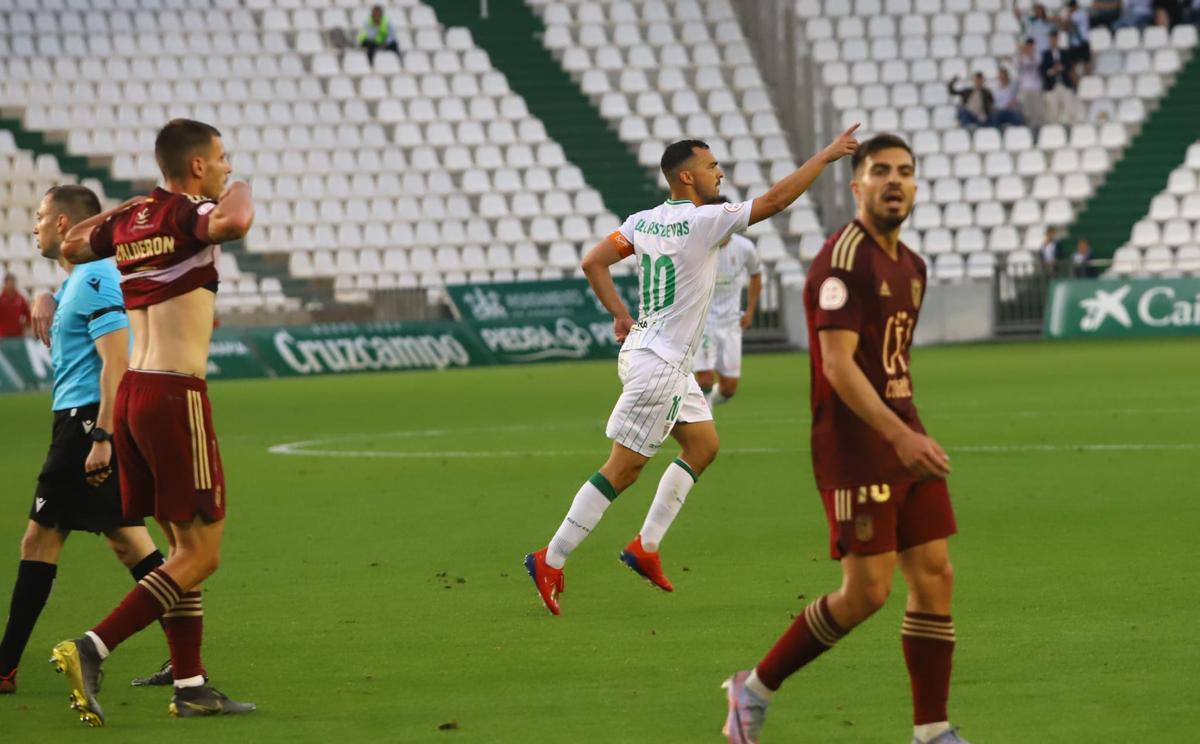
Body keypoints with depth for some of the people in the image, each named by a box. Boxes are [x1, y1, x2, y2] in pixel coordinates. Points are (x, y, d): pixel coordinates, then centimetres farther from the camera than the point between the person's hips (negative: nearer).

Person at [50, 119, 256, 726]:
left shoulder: (127, 220, 12)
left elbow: (71, 246, 31)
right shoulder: (186, 214, -10)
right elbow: (231, 223, -34)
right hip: (176, 396, -9)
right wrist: (241, 193, -12)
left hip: (132, 392, 9)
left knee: (183, 544, 15)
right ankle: (92, 649, -16)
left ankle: (190, 686, 16)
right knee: (200, 553, -5)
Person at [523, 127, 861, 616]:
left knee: (703, 445, 16)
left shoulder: (643, 221, 5)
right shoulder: (703, 222, -18)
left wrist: (620, 315, 13)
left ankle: (646, 546, 17)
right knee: (624, 468, -4)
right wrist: (826, 157, -10)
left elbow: (593, 263, 6)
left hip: (643, 349, 9)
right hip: (658, 364, -9)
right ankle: (550, 561, -1)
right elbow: (774, 201, -17)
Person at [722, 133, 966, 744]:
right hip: (855, 449, -8)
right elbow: (837, 364, -21)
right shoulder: (844, 259, -14)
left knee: (934, 576, 3)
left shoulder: (910, 266, 14)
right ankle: (754, 689, 8)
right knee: (867, 590, -9)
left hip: (904, 442, 8)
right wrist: (899, 436, -26)